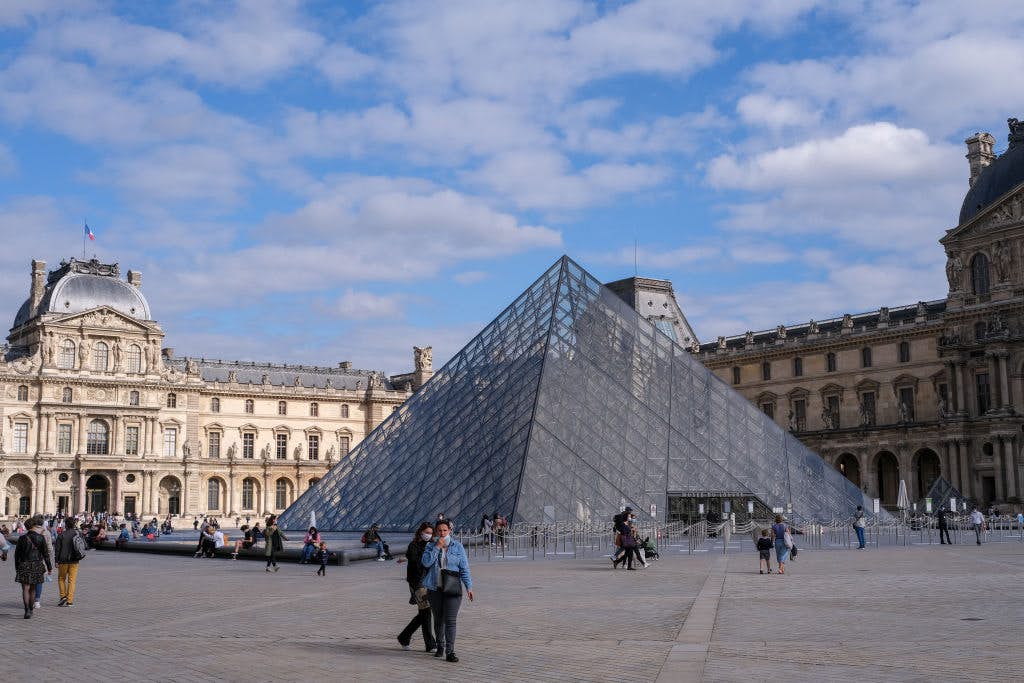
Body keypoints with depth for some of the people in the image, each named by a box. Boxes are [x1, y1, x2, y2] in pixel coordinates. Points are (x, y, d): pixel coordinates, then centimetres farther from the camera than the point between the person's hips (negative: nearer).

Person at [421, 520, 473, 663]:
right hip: (435, 588, 2)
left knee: (450, 621, -10)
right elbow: (426, 562, -12)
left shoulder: (457, 547, 2)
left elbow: (464, 568, 2)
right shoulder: (431, 546, 5)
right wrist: (437, 547, -16)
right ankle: (440, 647, 31)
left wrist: (469, 586, -4)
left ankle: (450, 651, -9)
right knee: (438, 620, 13)